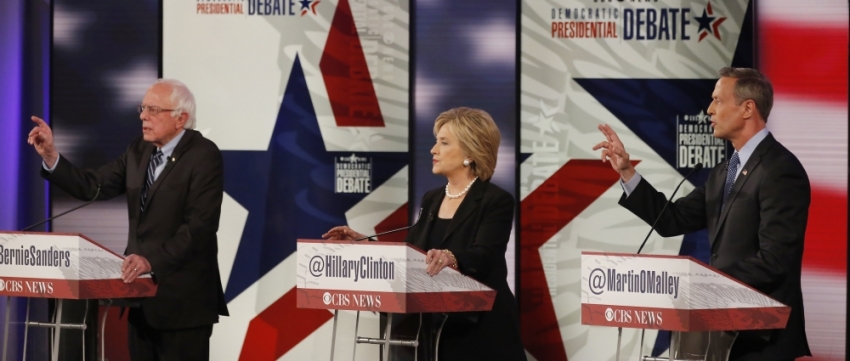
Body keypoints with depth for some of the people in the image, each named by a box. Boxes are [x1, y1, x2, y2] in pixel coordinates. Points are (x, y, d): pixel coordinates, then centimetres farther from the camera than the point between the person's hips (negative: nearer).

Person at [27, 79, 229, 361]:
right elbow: (92, 186, 7)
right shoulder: (138, 150, 10)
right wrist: (50, 155, -7)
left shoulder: (204, 155, -13)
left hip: (182, 296, -7)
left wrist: (153, 261, -29)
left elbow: (200, 225, -21)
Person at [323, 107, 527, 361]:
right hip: (434, 329, 7)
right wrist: (362, 242, 1)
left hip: (480, 333, -7)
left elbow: (483, 257, -25)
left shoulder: (496, 201, -10)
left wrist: (452, 258, -45)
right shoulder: (431, 200, 13)